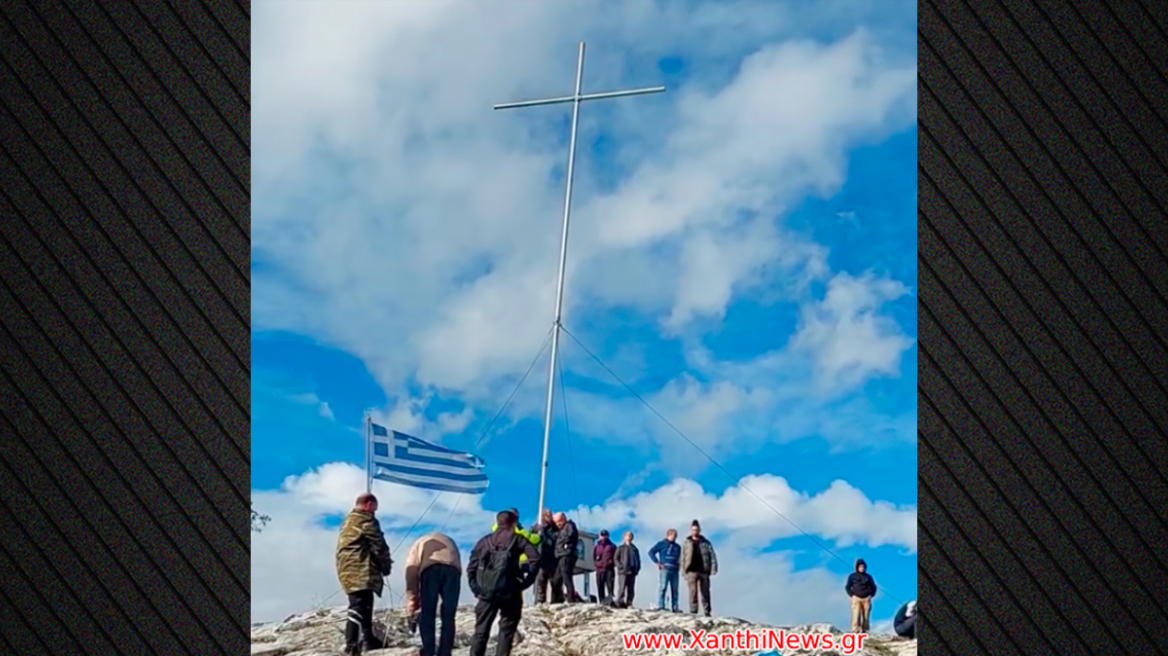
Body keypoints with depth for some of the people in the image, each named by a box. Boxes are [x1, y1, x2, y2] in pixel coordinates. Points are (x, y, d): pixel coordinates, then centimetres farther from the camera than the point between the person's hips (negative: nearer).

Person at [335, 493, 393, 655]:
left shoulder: (347, 522, 25)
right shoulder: (366, 520, -5)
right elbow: (378, 546, -8)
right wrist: (386, 566, 7)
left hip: (347, 570, 10)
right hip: (361, 571, -10)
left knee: (363, 605, 16)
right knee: (360, 606, -15)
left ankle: (368, 639, 21)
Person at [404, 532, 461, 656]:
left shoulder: (418, 545, 35)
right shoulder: (449, 542, 44)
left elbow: (411, 574, 18)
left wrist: (412, 604, 13)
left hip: (430, 567, -2)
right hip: (453, 568, 2)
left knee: (427, 615, 6)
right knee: (448, 617, 10)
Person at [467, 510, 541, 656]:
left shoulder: (484, 541, 16)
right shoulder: (517, 539, 7)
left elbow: (471, 566, 9)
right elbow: (535, 559, -7)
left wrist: (475, 588, 10)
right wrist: (526, 582, -2)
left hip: (486, 593, 3)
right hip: (509, 592, -3)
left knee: (481, 631, 7)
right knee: (506, 632, 2)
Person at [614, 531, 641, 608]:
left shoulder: (634, 549, 15)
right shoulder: (621, 548, 4)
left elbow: (638, 560, 19)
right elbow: (616, 559, 0)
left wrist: (637, 569, 5)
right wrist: (621, 567, -13)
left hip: (632, 572, 4)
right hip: (623, 572, -4)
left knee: (631, 589, 3)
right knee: (621, 588, -9)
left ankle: (629, 604, 5)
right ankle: (619, 603, -9)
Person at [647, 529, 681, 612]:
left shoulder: (677, 547, 20)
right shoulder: (662, 544, 5)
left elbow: (679, 557, 32)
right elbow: (651, 552, 0)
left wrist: (679, 564, 12)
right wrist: (657, 563, -6)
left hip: (675, 570, 6)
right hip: (664, 569, -5)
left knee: (675, 590, 5)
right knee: (662, 587, -10)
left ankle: (675, 607, 7)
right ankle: (660, 606, -10)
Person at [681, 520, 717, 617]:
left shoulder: (705, 542, 10)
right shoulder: (687, 543, 10)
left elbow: (712, 555, 6)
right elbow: (683, 558, 10)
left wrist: (713, 568, -7)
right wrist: (684, 571, 2)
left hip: (704, 571, 1)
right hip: (692, 571, -1)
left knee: (705, 593, 4)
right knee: (693, 593, -7)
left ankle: (707, 612, 8)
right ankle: (693, 612, -5)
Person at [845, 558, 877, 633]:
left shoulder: (868, 576, 8)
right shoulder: (852, 576, 4)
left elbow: (873, 587, 16)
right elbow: (847, 587, 7)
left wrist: (871, 595, 6)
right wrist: (852, 595, -1)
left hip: (866, 599, 2)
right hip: (856, 598, -2)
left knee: (866, 616, 1)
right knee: (856, 615, -13)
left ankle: (864, 630, 6)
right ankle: (855, 630, -16)